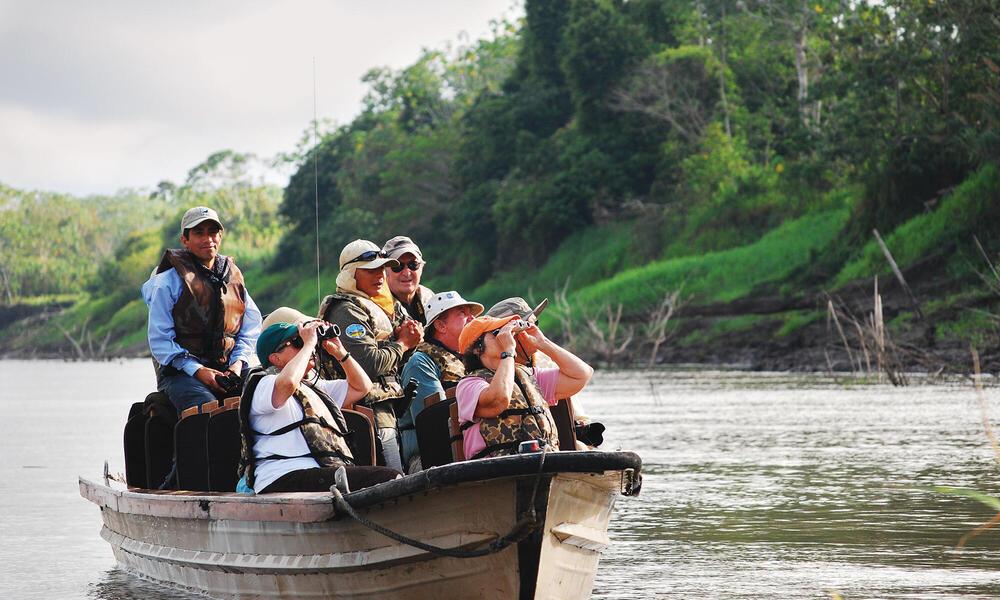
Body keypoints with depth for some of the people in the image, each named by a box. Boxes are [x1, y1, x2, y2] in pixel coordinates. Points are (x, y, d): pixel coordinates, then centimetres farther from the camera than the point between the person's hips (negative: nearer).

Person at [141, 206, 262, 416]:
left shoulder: (233, 277, 17)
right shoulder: (169, 280, 0)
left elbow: (250, 328, 21)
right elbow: (159, 341, -3)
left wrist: (238, 363, 0)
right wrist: (198, 371, -15)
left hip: (226, 369, 5)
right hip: (180, 373, -5)